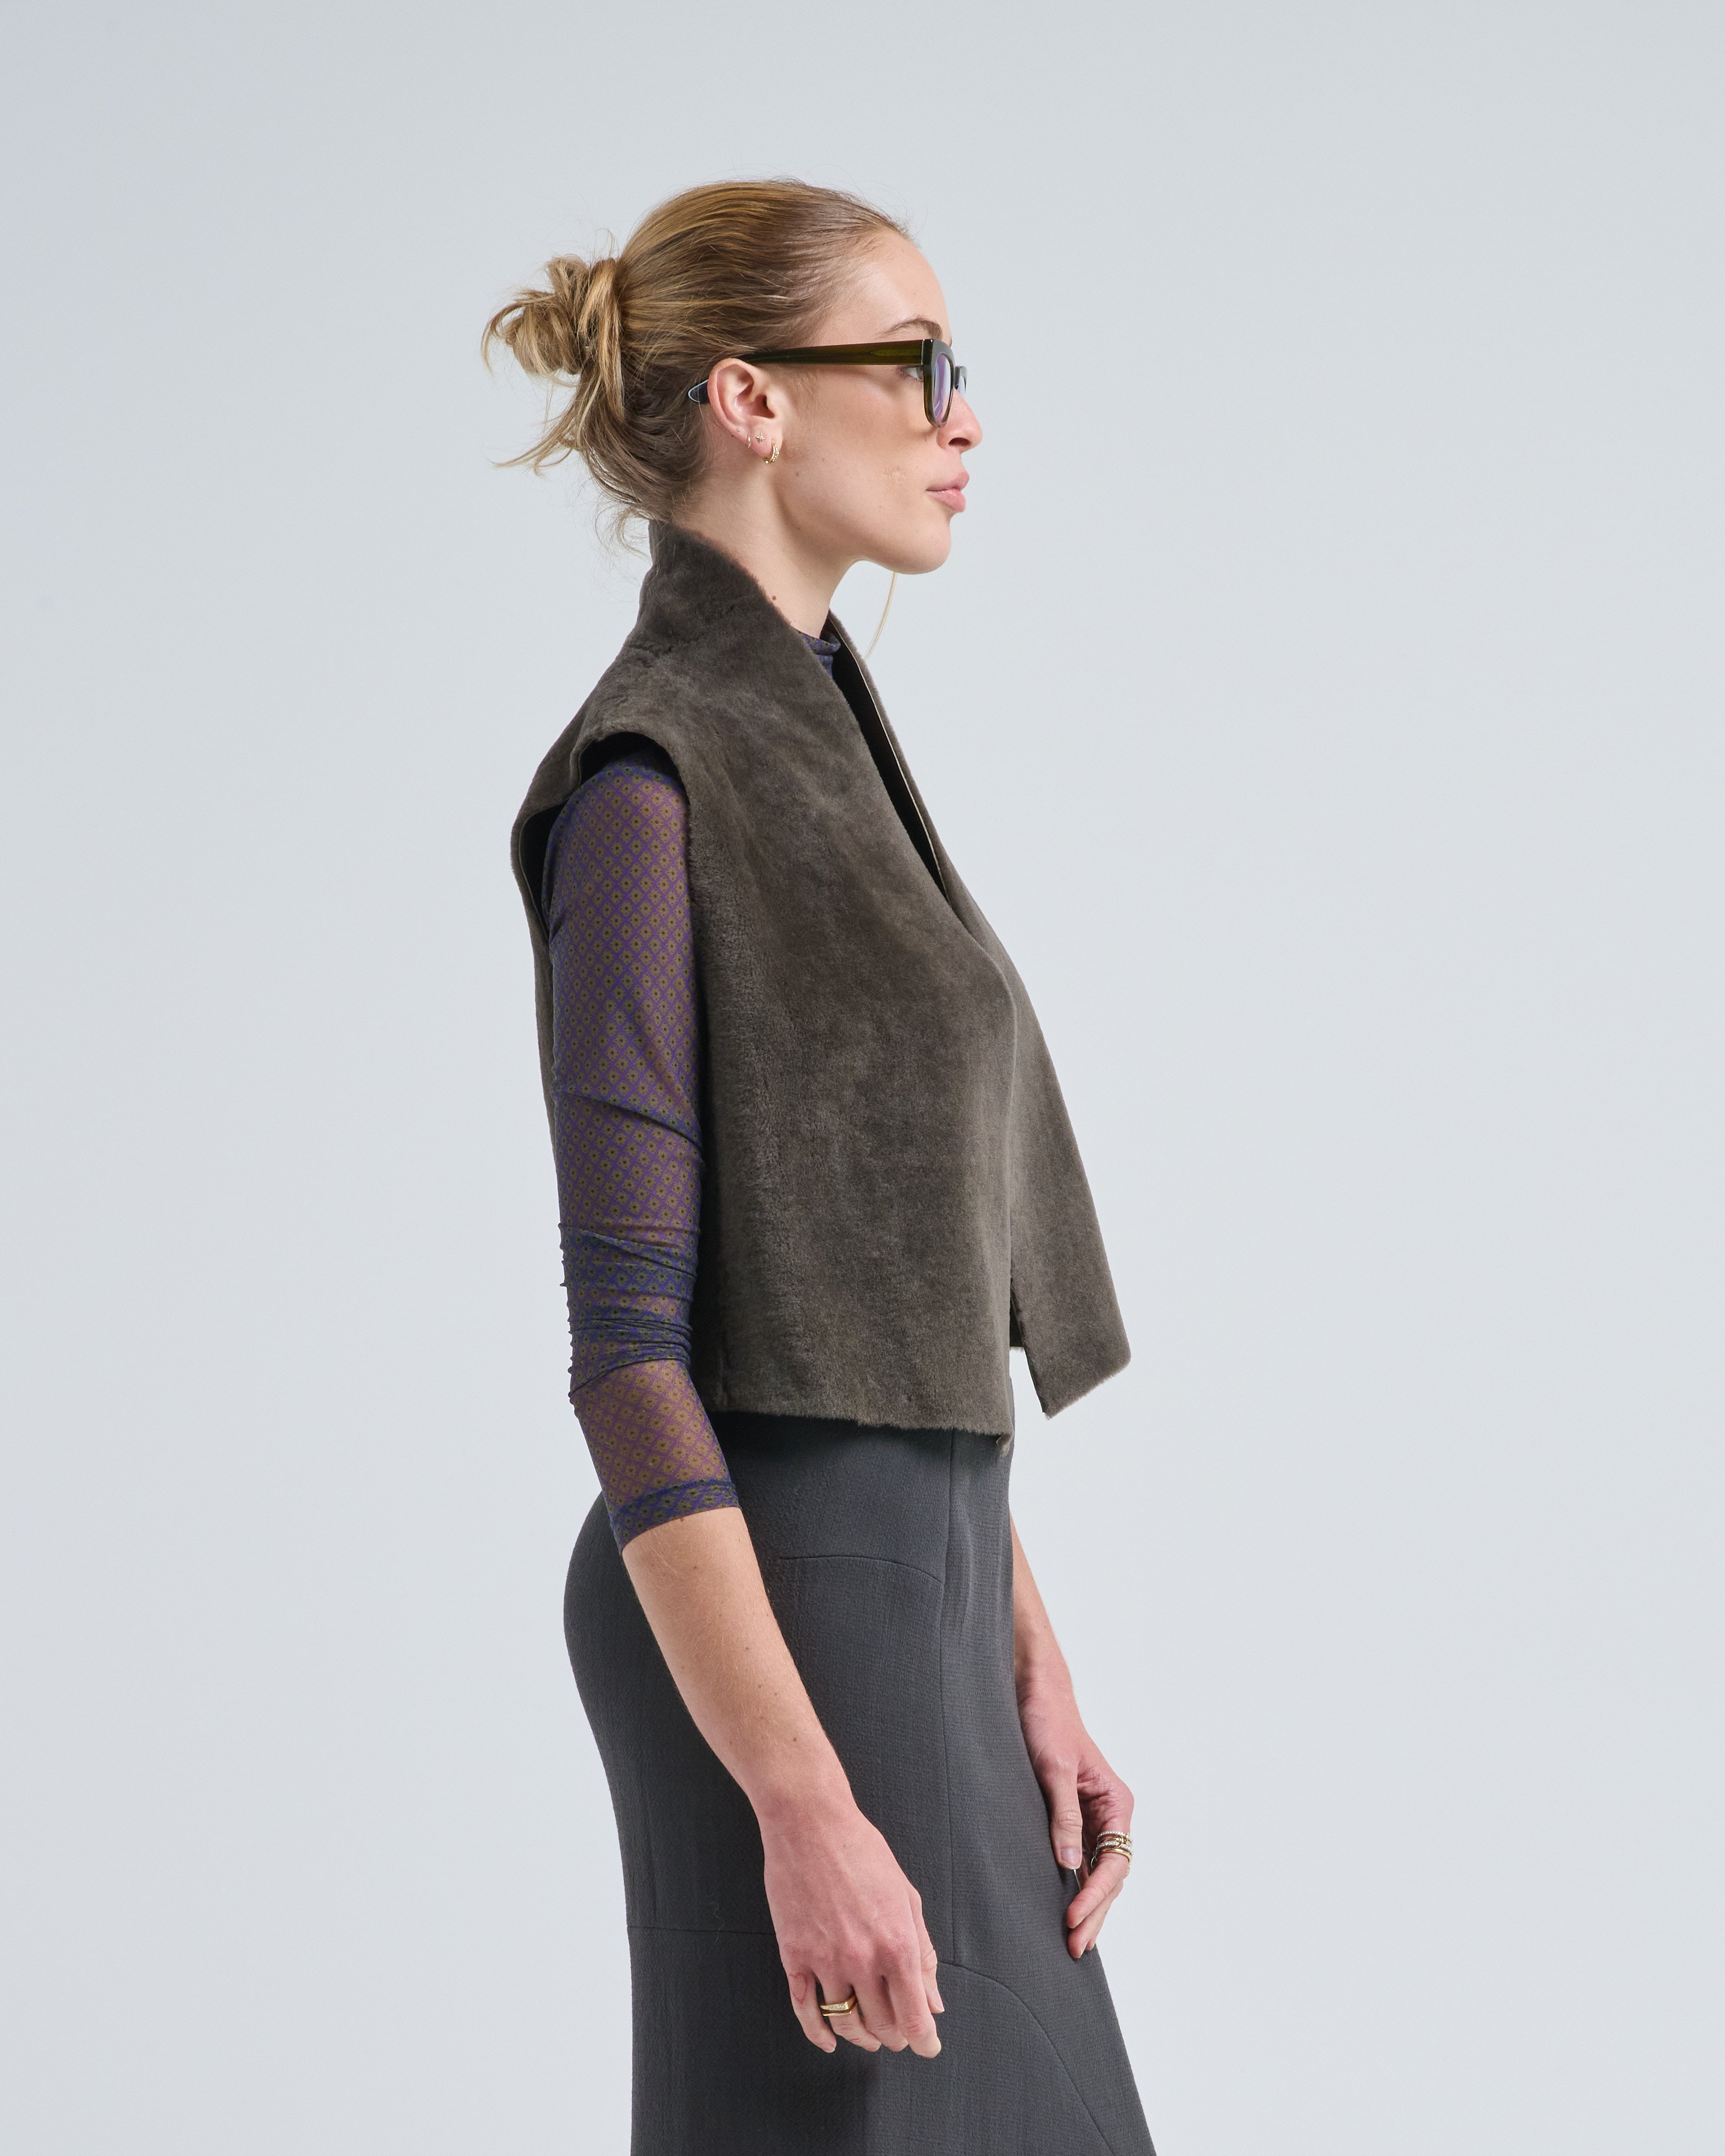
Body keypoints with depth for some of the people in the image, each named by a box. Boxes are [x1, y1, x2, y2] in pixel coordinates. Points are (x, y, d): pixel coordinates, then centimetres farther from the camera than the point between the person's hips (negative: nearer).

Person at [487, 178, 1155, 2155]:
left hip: (910, 1574, 9)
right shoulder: (647, 779, -14)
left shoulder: (816, 736, 14)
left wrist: (1030, 1669, 13)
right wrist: (806, 1807, -22)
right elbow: (625, 1333, -18)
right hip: (778, 1613, -9)